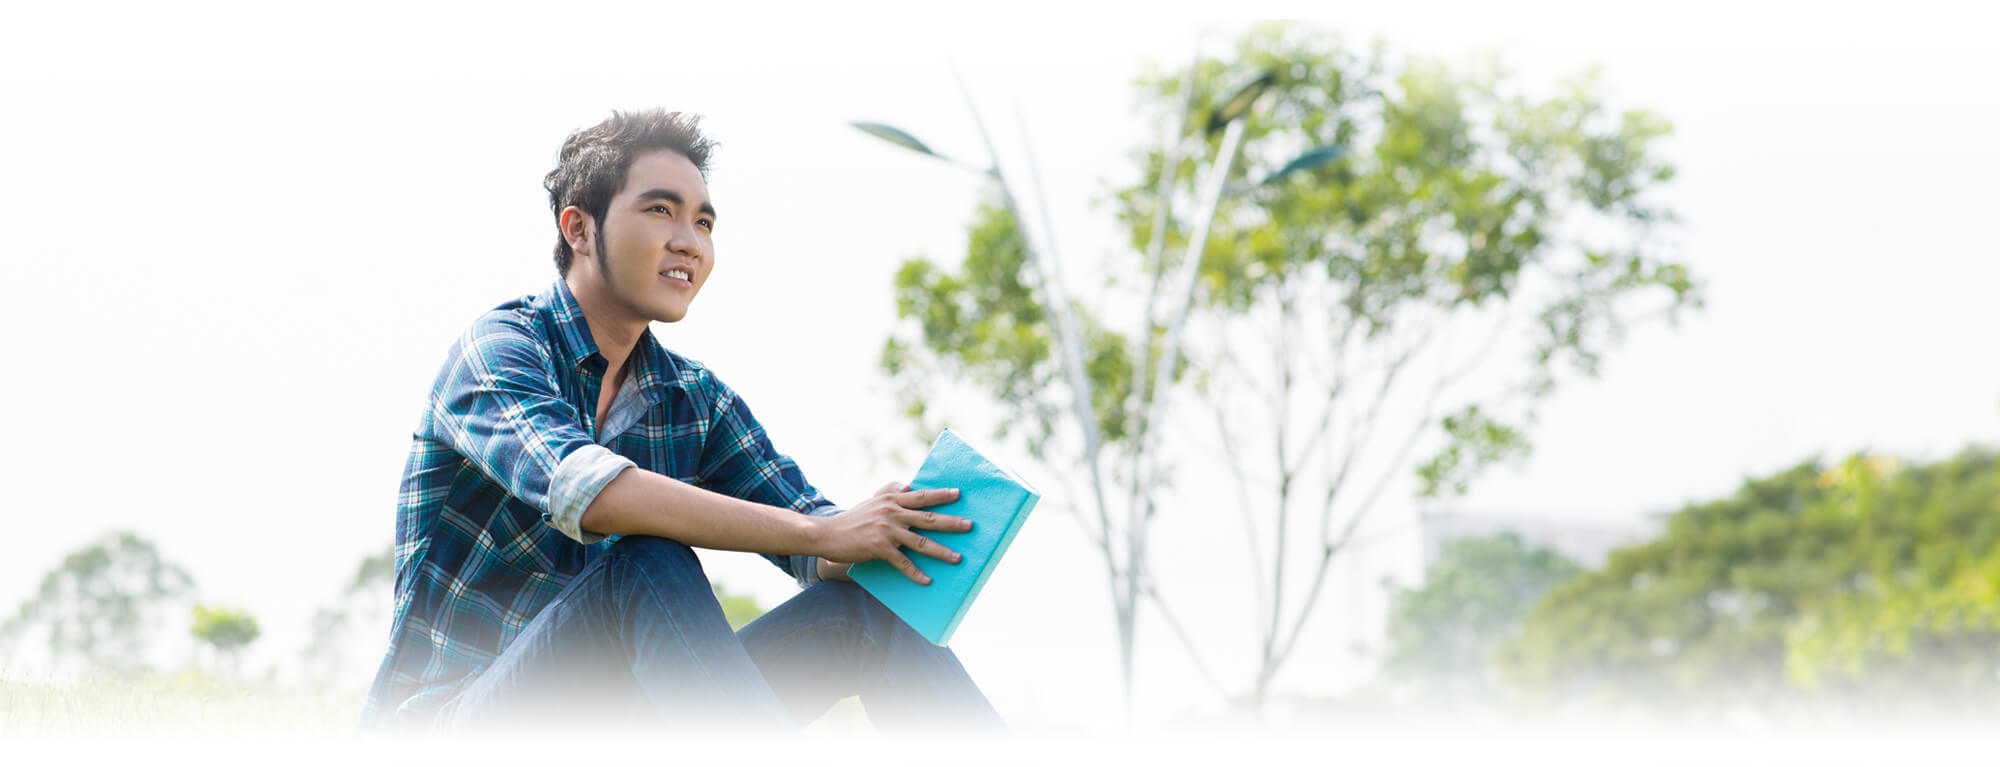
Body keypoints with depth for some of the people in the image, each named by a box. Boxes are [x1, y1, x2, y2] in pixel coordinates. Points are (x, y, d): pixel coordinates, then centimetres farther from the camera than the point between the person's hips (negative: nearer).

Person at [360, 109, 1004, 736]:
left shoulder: (697, 401, 12)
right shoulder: (499, 348, -9)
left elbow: (821, 554, 3)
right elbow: (581, 489, -29)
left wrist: (882, 532, -23)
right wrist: (821, 532, -30)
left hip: (612, 718, 6)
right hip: (453, 721, -6)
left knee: (869, 604, -10)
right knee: (649, 564, -33)